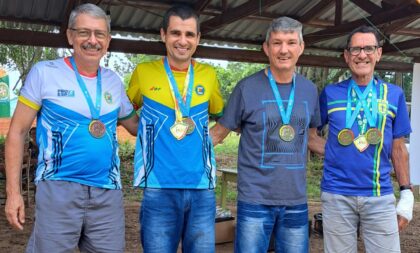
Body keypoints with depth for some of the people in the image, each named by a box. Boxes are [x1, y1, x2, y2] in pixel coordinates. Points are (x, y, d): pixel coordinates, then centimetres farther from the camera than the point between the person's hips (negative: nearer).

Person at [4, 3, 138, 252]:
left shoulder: (114, 81, 9)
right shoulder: (44, 73, -3)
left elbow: (136, 126, 21)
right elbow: (17, 131, -1)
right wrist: (13, 191, -6)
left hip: (108, 194, 4)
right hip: (58, 190, -4)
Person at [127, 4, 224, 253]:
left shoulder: (209, 75, 6)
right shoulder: (144, 73, 1)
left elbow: (222, 116, 22)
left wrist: (206, 138, 9)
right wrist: (148, 134, 6)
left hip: (202, 189, 2)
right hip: (159, 189, -2)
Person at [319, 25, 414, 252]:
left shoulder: (394, 95, 5)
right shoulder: (330, 93, 3)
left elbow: (398, 149, 7)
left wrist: (406, 193, 4)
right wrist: (332, 151, -4)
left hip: (380, 197, 1)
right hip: (336, 196, 0)